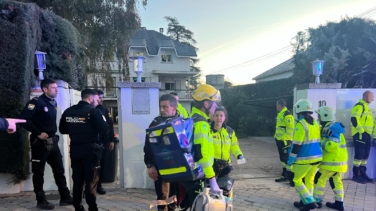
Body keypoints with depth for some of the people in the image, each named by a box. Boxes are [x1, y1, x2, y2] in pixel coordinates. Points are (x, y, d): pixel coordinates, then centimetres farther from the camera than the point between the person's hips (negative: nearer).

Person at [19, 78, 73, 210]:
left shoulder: (53, 103, 11)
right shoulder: (37, 102, -12)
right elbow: (24, 119, -21)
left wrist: (53, 132, 9)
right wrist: (38, 133, -19)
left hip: (52, 141, 8)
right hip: (40, 142, -8)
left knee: (59, 170, 10)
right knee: (39, 172, 5)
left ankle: (65, 197, 18)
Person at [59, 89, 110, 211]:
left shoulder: (68, 111, 5)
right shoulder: (93, 111, -12)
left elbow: (62, 130, 14)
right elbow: (105, 131, -15)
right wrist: (103, 121, 3)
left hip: (75, 151, 5)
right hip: (90, 151, -5)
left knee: (77, 181, 15)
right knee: (91, 181, 3)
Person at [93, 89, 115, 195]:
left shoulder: (105, 109, 7)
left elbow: (110, 125, 7)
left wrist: (112, 140, 4)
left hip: (103, 141, 3)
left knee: (101, 163, 9)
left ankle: (99, 185, 21)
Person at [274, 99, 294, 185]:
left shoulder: (287, 115, -16)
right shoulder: (280, 114, 16)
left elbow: (290, 128, -21)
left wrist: (287, 139, -23)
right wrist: (276, 136, 22)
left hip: (285, 141, -10)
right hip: (279, 140, 10)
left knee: (287, 158, -8)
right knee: (282, 158, 15)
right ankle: (284, 176, 24)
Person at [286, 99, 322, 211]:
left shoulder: (301, 124, -16)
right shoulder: (316, 123, 8)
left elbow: (296, 146, -18)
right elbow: (317, 142, 15)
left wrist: (289, 164, -14)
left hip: (305, 159, -7)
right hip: (316, 157, 8)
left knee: (297, 180, 8)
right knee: (309, 180, 18)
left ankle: (310, 202, 2)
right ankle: (305, 202, 27)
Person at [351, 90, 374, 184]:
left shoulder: (365, 107, 22)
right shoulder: (359, 106, -10)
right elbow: (354, 119, -22)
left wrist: (371, 134, 23)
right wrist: (361, 130, -23)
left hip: (366, 134, 10)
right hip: (360, 134, -10)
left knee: (365, 154, 11)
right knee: (359, 154, -9)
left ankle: (362, 174, 19)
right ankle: (356, 175, -4)